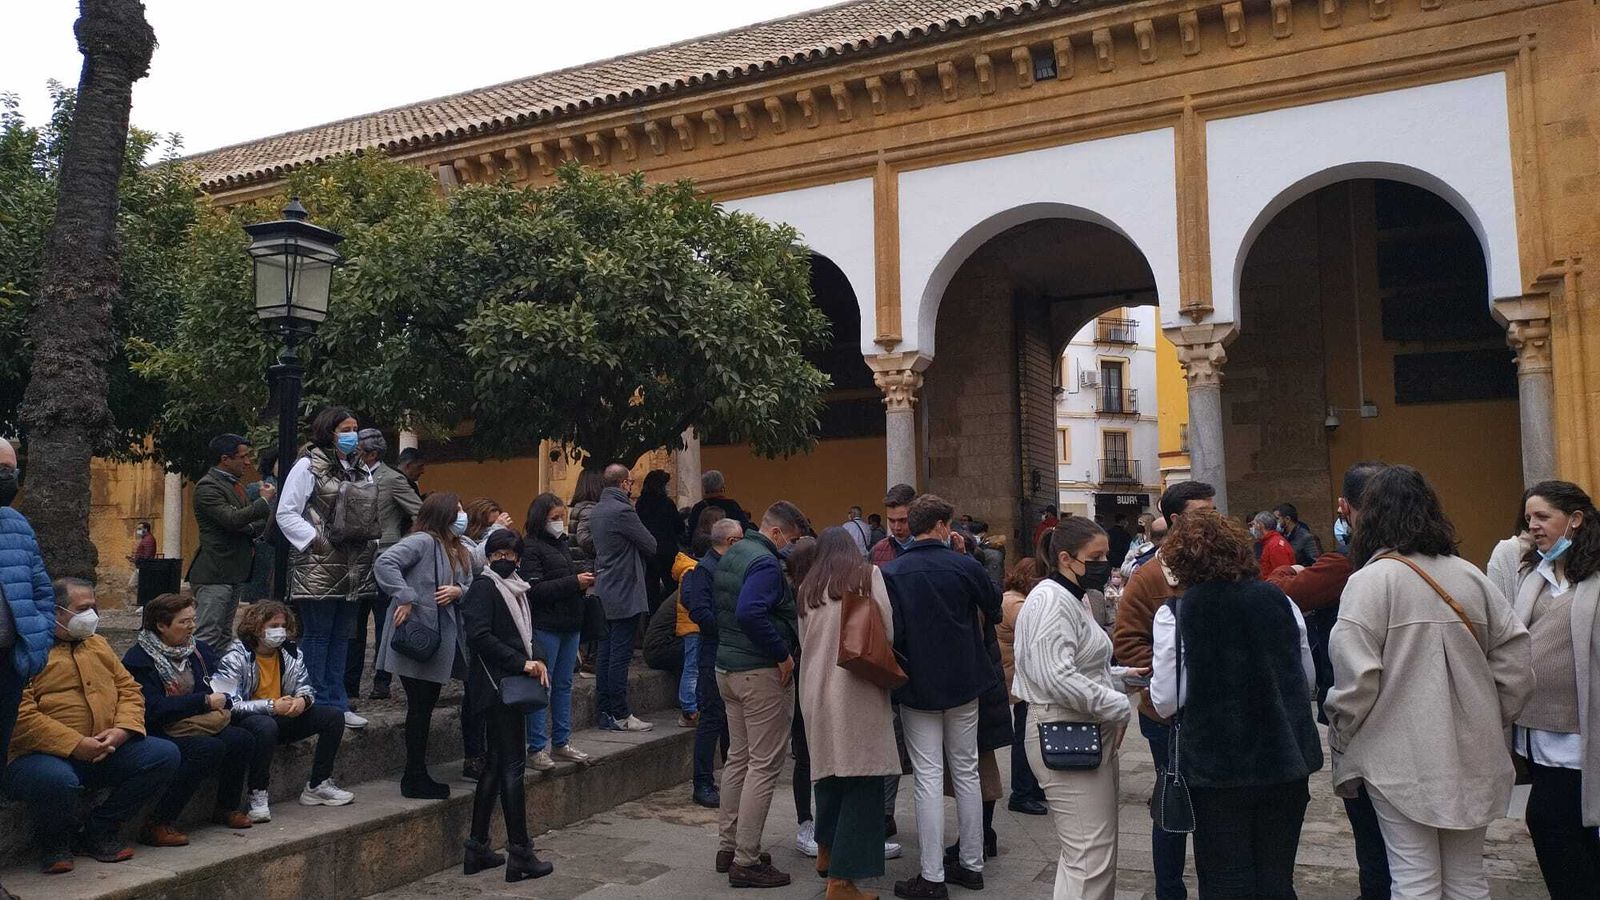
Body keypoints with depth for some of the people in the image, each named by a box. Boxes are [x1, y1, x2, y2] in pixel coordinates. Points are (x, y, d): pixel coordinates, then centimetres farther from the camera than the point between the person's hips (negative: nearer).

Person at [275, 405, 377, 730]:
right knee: (317, 635, 0)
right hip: (318, 568, -7)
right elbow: (286, 513, -8)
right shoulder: (309, 466, -4)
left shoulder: (362, 471, 16)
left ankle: (337, 702, 18)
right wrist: (316, 541, -16)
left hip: (354, 569, 7)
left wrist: (372, 541, 5)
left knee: (342, 636, 11)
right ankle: (318, 704, 6)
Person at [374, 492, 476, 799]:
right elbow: (385, 562, -27)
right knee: (421, 707, 0)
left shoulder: (460, 550, 12)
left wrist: (459, 590, -7)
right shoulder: (423, 541, -16)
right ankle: (415, 779, 10)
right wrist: (405, 599, -27)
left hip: (445, 636, 8)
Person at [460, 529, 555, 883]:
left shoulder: (516, 588, 15)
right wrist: (521, 663, -18)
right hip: (496, 686, -9)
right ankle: (520, 853, 0)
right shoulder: (484, 587, -9)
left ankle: (477, 847, 20)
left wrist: (538, 658, -1)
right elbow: (479, 635, -19)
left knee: (496, 764, 12)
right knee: (512, 766, -5)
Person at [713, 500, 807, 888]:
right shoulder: (765, 562, -18)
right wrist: (782, 654, -22)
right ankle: (746, 861, 0)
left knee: (738, 757, 17)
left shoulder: (731, 555, 13)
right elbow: (750, 613, -31)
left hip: (728, 666, 10)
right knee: (764, 765, -3)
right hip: (761, 672, -10)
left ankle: (727, 846, 24)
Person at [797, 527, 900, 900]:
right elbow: (887, 631, -3)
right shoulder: (867, 574, 2)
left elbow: (805, 641, 16)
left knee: (831, 769, 22)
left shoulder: (808, 587, 13)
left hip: (815, 691, 5)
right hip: (856, 691, -5)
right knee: (861, 779, -1)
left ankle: (826, 852, 37)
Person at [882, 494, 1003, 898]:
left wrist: (898, 670, 2)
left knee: (929, 779, 2)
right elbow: (996, 609, 6)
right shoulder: (965, 566, -7)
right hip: (963, 683, 2)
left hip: (918, 688, -2)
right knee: (966, 773, 14)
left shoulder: (890, 573, -12)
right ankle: (972, 864, 23)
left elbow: (890, 633, -15)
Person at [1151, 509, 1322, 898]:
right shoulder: (1280, 602, -1)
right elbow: (1308, 680, 9)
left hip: (1216, 767, -3)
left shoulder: (1175, 615, -12)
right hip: (1286, 763, 4)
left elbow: (1167, 702, -12)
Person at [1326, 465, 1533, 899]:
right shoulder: (1469, 577, 5)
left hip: (1402, 757, -5)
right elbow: (1515, 657, 6)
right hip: (1471, 756, 5)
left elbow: (1354, 678, -16)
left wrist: (1340, 741, -3)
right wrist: (1491, 723, 16)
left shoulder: (1370, 581, -12)